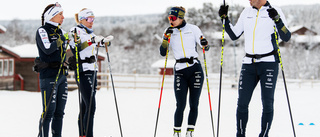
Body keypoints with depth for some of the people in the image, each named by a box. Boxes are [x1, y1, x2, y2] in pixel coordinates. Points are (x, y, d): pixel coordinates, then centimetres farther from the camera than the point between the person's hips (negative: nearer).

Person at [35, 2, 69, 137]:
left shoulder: (60, 32, 15)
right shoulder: (42, 31, -6)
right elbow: (47, 49, -20)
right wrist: (62, 39, -21)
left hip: (62, 75, 7)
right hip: (48, 75, -7)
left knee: (59, 111, 8)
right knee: (49, 111, -9)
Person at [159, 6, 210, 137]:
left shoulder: (193, 29, 2)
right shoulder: (169, 32, 8)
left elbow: (203, 43, 5)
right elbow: (163, 52, 2)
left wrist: (205, 45, -18)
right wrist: (166, 38, -11)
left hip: (195, 69, -1)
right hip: (180, 71, 1)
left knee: (194, 104, 1)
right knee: (180, 105, -7)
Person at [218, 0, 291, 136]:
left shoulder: (275, 11, -3)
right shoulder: (247, 12, 11)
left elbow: (286, 37, -10)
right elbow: (234, 35, 16)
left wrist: (277, 20, -23)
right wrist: (225, 19, 5)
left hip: (269, 63, -4)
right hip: (249, 64, 4)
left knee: (267, 104, -4)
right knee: (242, 103, 1)